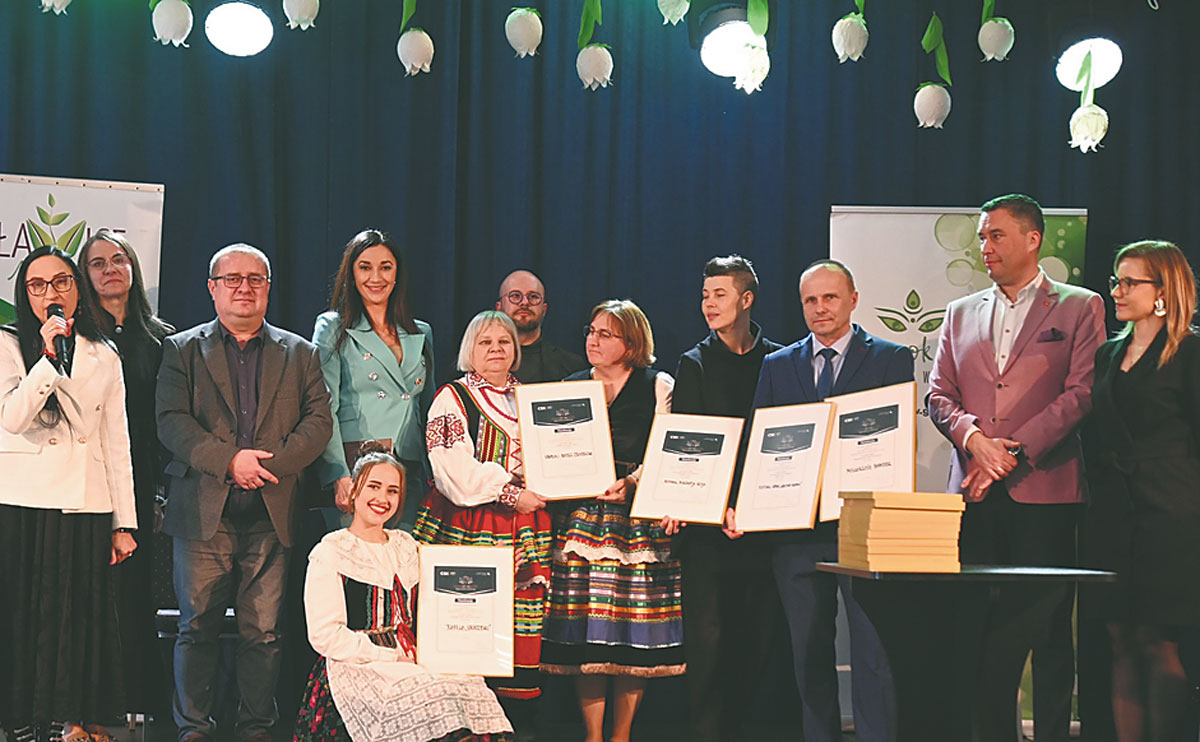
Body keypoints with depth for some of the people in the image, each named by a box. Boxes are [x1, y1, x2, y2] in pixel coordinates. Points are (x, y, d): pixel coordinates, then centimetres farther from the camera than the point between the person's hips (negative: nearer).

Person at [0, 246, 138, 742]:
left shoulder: (104, 357, 13)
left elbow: (117, 444, 12)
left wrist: (124, 523, 7)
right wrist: (49, 358, -19)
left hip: (86, 508, 3)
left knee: (83, 617, 4)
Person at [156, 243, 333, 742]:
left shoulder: (299, 354, 15)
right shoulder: (182, 350, 10)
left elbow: (318, 422, 4)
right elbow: (171, 422, -2)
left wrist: (269, 464, -11)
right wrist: (229, 460, -15)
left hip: (270, 513, 1)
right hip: (204, 510, -1)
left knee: (263, 631, 1)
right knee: (197, 626, 1)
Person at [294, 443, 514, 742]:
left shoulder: (406, 547, 19)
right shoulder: (330, 553, -1)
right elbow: (325, 636, -9)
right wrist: (394, 658, -13)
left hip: (411, 664, 6)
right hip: (356, 668, -6)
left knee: (473, 690, -24)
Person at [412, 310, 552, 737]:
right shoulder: (452, 398, 2)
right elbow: (452, 469, -8)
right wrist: (509, 493, -12)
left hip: (526, 529, 5)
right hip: (469, 528, -4)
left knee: (522, 629, 0)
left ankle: (519, 722, 4)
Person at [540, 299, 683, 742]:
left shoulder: (658, 387, 6)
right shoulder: (570, 387, 15)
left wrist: (630, 483, -18)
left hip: (639, 517, -2)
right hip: (580, 513, 2)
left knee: (633, 637, -3)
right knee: (585, 630, -4)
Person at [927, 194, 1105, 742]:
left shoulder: (1079, 307, 4)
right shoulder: (961, 313, 18)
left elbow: (1082, 393, -5)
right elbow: (938, 395, 12)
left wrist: (1016, 451, -13)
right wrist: (973, 436, -9)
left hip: (1045, 492, -4)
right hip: (977, 495, 4)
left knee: (1048, 630, -2)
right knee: (984, 632, 4)